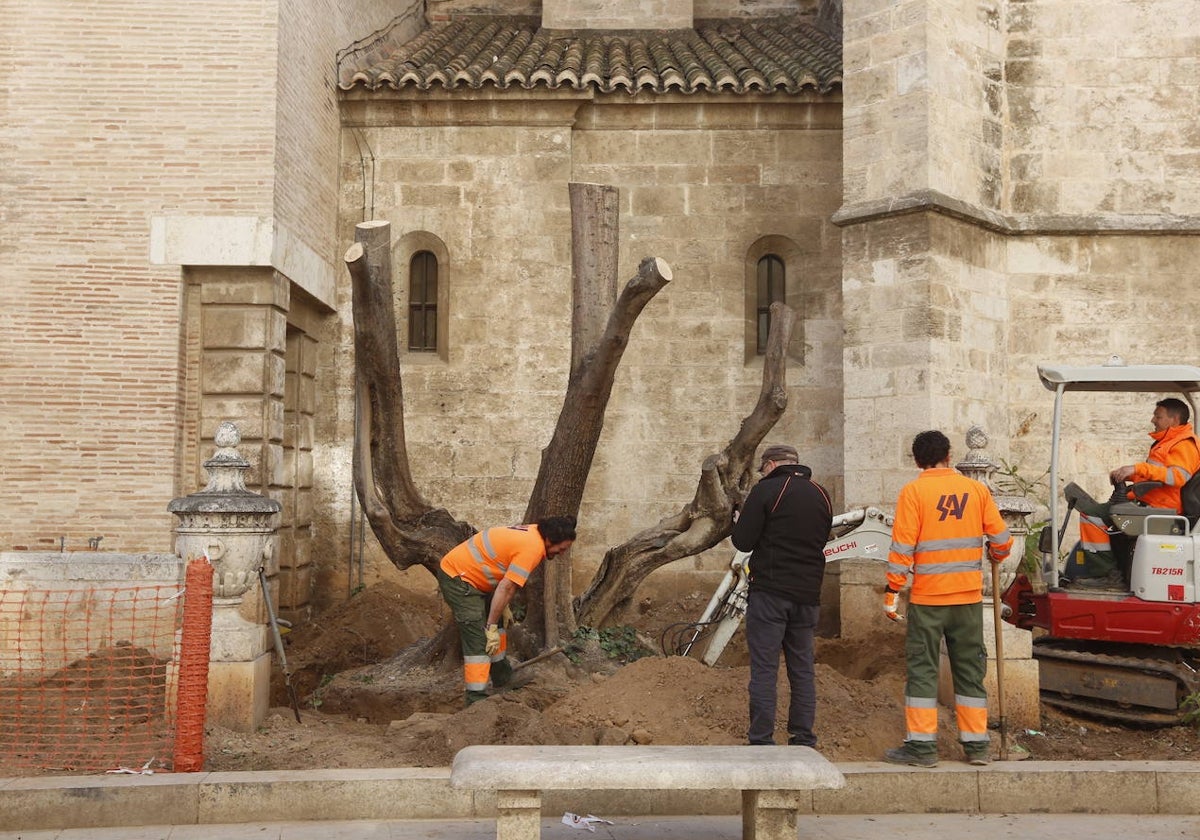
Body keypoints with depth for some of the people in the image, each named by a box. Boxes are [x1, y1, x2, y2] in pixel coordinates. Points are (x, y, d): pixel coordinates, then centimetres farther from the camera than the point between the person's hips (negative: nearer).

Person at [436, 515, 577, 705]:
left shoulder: (532, 533, 7)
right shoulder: (533, 547, -22)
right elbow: (506, 588, -23)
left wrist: (503, 607, 12)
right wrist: (491, 627, -19)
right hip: (457, 577, -11)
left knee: (496, 622, 21)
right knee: (479, 639, -14)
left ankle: (502, 676, 34)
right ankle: (477, 699, -15)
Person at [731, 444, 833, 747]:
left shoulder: (766, 490, -8)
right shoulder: (820, 494, 12)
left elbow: (743, 541, -9)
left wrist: (739, 522, 11)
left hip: (770, 591, -6)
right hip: (808, 593, 6)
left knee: (764, 669, -2)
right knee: (802, 670, 12)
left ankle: (761, 741, -1)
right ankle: (803, 740, 14)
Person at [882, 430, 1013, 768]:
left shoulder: (913, 491, -6)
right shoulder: (976, 489, 3)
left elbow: (903, 546, -11)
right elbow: (1002, 538, 5)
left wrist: (891, 592, -6)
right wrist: (995, 557, 27)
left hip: (928, 597, -3)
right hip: (969, 596, 3)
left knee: (922, 668, 3)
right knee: (969, 669, 12)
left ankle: (921, 746, 3)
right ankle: (977, 745, 17)